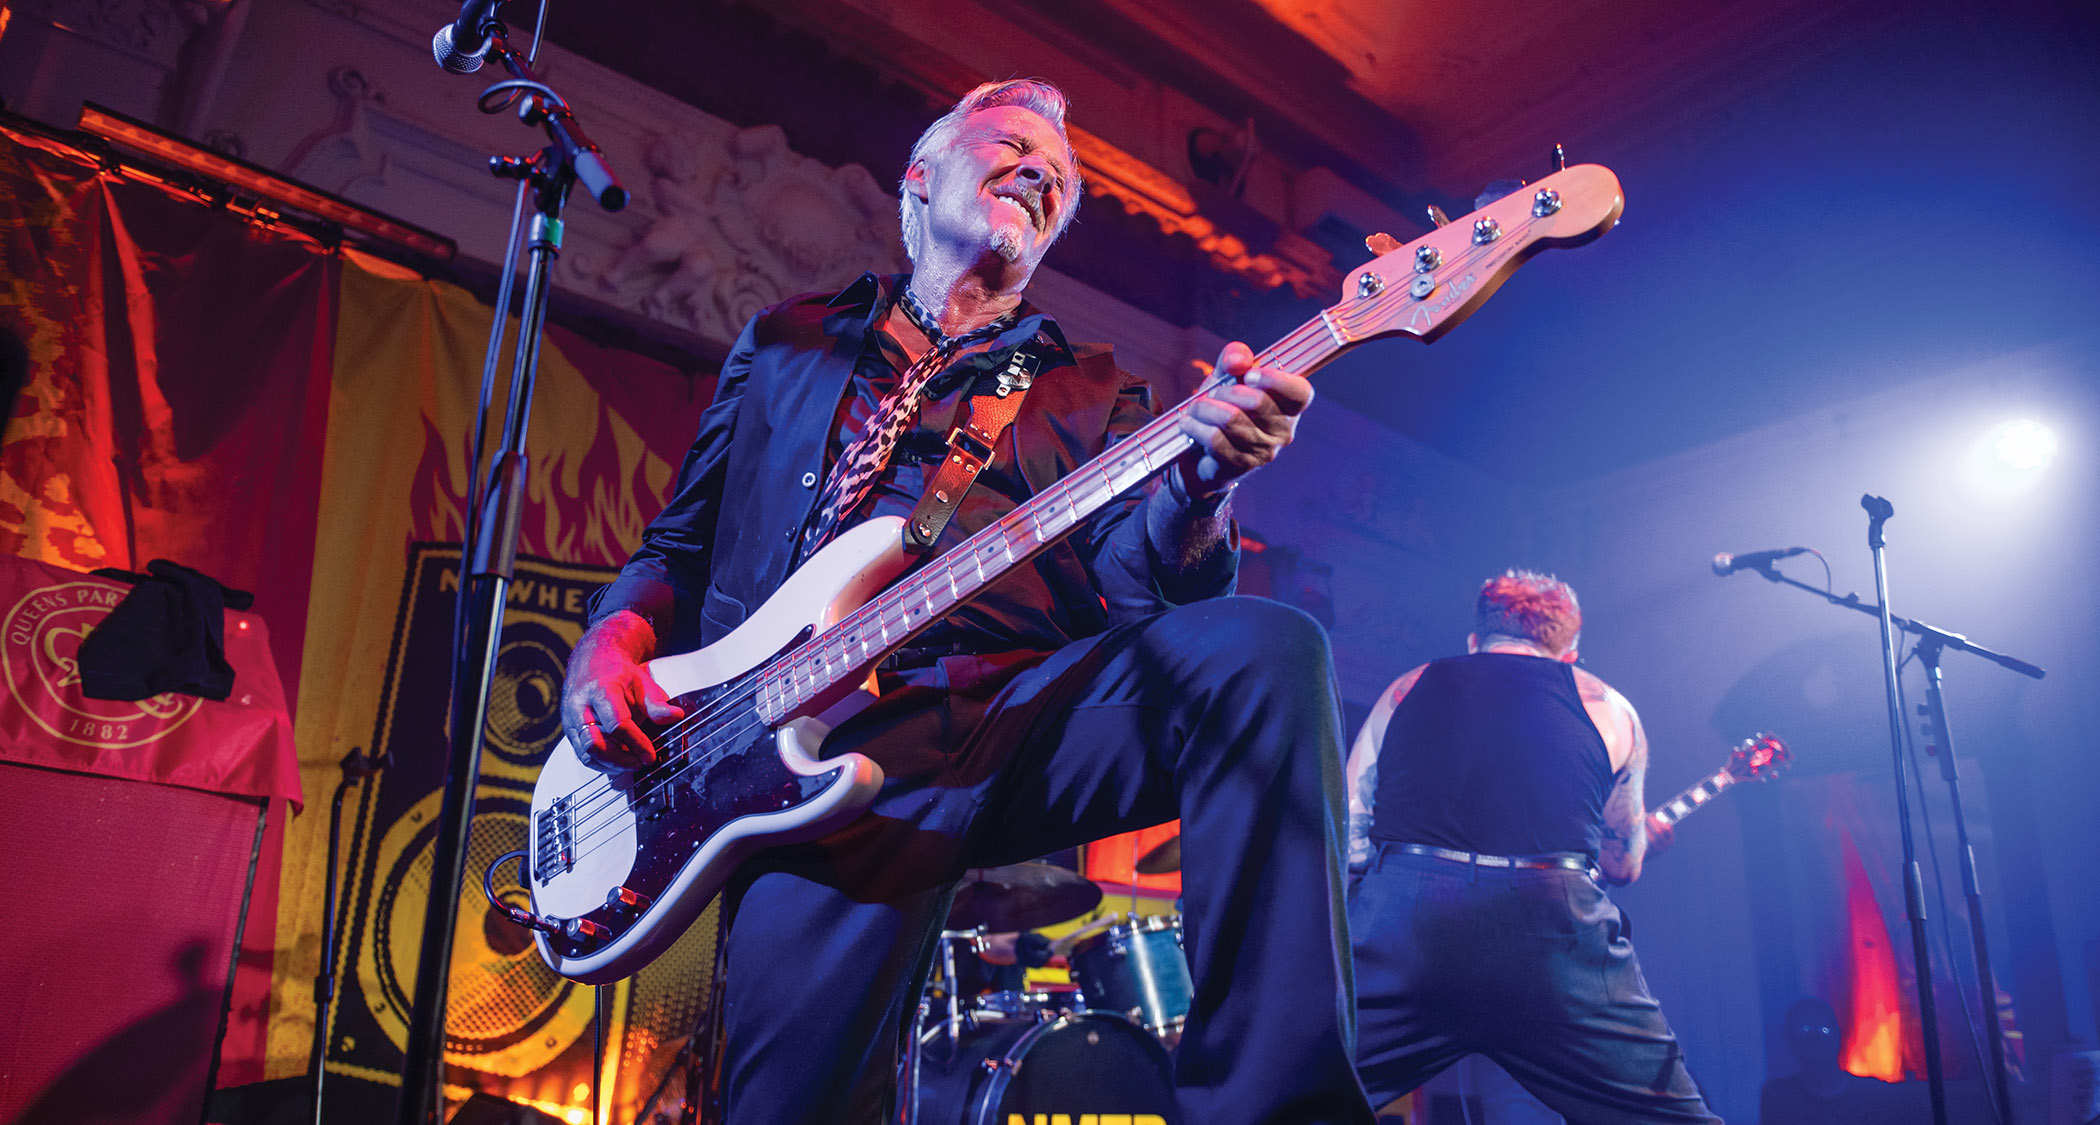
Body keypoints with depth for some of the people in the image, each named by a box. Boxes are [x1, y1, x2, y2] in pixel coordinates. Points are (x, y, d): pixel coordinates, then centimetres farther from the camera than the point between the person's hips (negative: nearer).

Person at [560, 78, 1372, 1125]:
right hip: (821, 738, 0)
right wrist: (613, 643, 1)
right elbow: (678, 549, 24)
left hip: (1025, 715, 1)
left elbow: (1143, 579, 3)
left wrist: (1200, 484, -20)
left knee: (1264, 650, -28)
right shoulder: (783, 343, 25)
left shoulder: (1091, 392, 21)